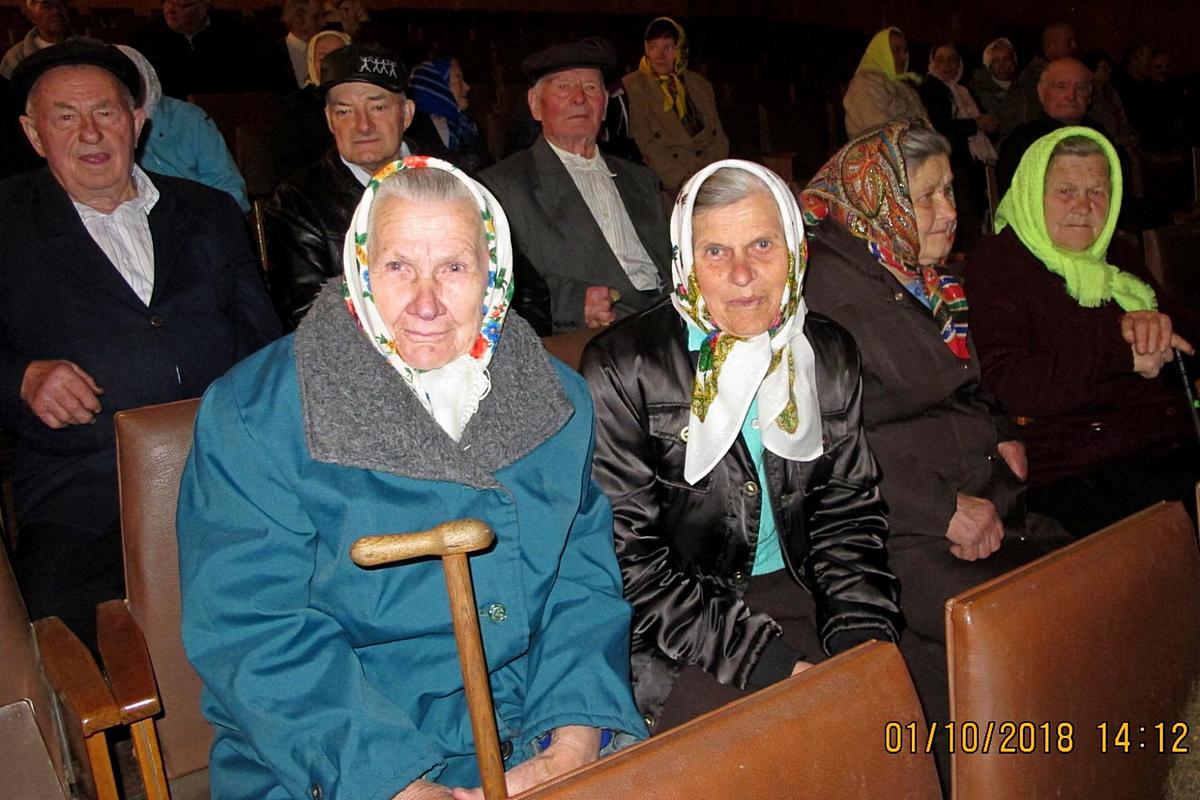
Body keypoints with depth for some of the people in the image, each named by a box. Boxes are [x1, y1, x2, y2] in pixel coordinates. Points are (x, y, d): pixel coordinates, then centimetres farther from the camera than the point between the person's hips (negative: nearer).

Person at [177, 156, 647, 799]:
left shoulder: (553, 397, 6)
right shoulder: (253, 413, -6)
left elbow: (583, 576, 3)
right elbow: (253, 630, -12)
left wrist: (573, 744, -12)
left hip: (536, 741, 3)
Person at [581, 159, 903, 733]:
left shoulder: (829, 356, 6)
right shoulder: (622, 368, -11)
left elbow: (848, 515, 10)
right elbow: (630, 558, -14)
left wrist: (864, 640, -7)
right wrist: (767, 662, -20)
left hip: (791, 591, 5)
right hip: (665, 636, -5)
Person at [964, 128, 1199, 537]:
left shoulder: (1110, 258, 23)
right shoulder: (996, 266, -2)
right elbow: (1006, 385, -16)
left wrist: (1150, 325, -6)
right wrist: (1122, 353, -13)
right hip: (1077, 476, -8)